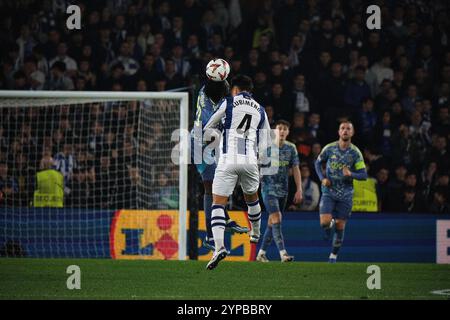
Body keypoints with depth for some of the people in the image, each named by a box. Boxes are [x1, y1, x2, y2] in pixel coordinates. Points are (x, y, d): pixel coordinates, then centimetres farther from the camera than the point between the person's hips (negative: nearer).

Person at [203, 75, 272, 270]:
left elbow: (209, 127, 15)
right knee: (251, 198, 29)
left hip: (229, 159, -4)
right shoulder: (260, 110, 15)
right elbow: (265, 144, 13)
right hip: (250, 161, 4)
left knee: (218, 203, -5)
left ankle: (219, 246, -23)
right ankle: (255, 234, 49)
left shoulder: (229, 103, 5)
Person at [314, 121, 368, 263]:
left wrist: (351, 174, -25)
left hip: (345, 194, 0)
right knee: (324, 222, -18)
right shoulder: (330, 148, -3)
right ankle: (330, 224, 20)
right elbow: (318, 162, 12)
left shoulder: (355, 153, -5)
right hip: (328, 191, 0)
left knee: (340, 227, 2)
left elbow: (364, 175, -5)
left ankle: (334, 255, 20)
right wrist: (322, 178, -4)